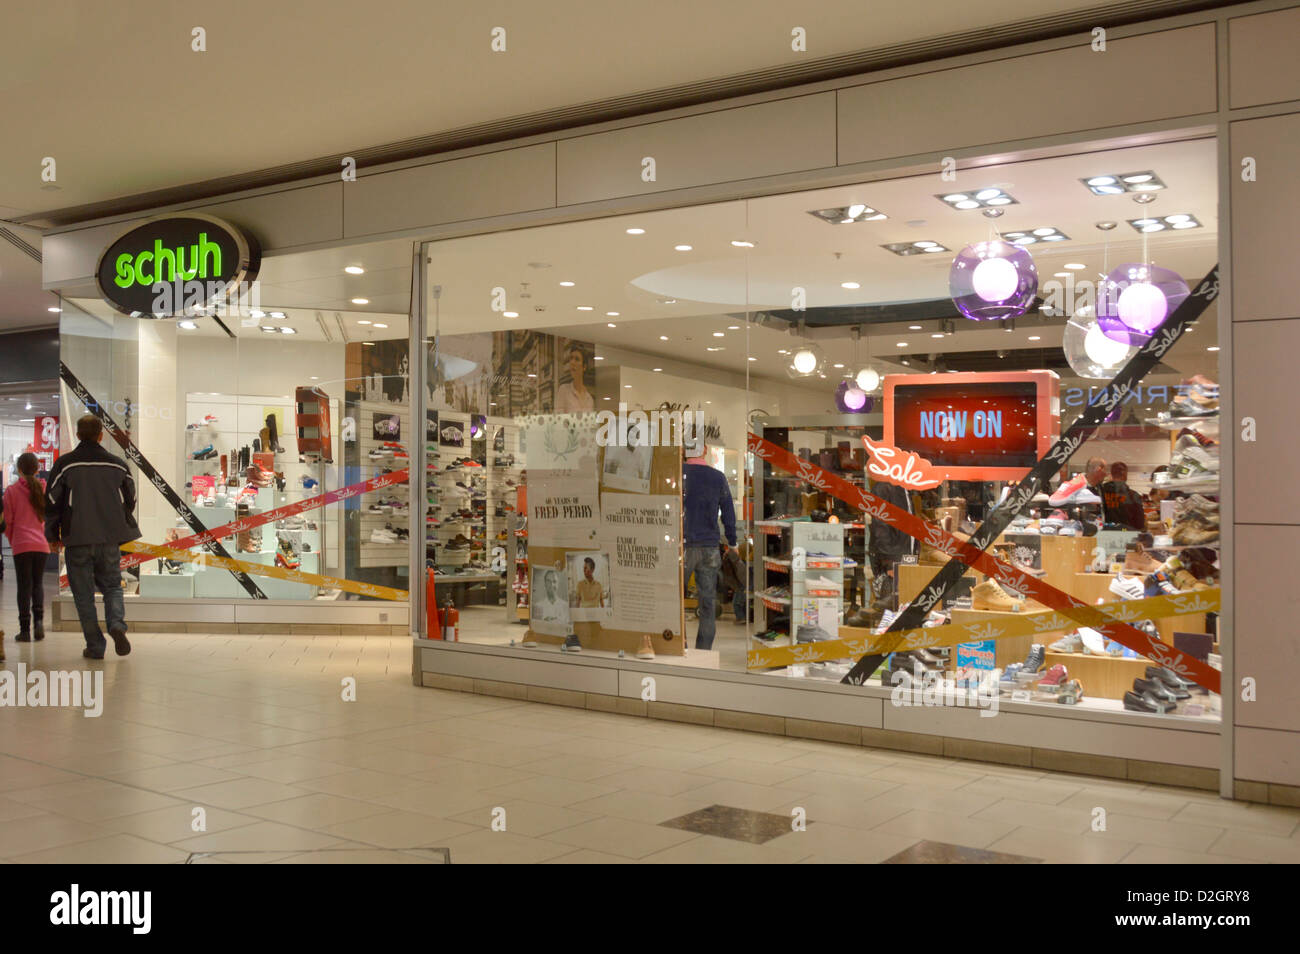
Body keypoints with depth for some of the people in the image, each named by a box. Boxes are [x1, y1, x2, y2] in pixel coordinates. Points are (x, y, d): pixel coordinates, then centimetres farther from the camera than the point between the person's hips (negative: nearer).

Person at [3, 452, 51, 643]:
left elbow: (8, 520, 1)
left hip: (21, 544, -2)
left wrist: (12, 541, 15)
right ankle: (38, 620, -3)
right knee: (38, 583, 13)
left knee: (24, 586, 2)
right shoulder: (43, 488, 4)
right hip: (42, 544, 2)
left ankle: (25, 629, 1)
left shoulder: (12, 490, -3)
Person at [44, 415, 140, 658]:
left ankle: (95, 646, 6)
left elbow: (52, 501, 0)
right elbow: (130, 501, 13)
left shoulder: (64, 464, -3)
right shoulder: (118, 465, 5)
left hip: (77, 540, -2)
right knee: (112, 586, 15)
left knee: (84, 594, 6)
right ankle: (117, 624, -11)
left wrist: (53, 535, 11)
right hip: (110, 539, 2)